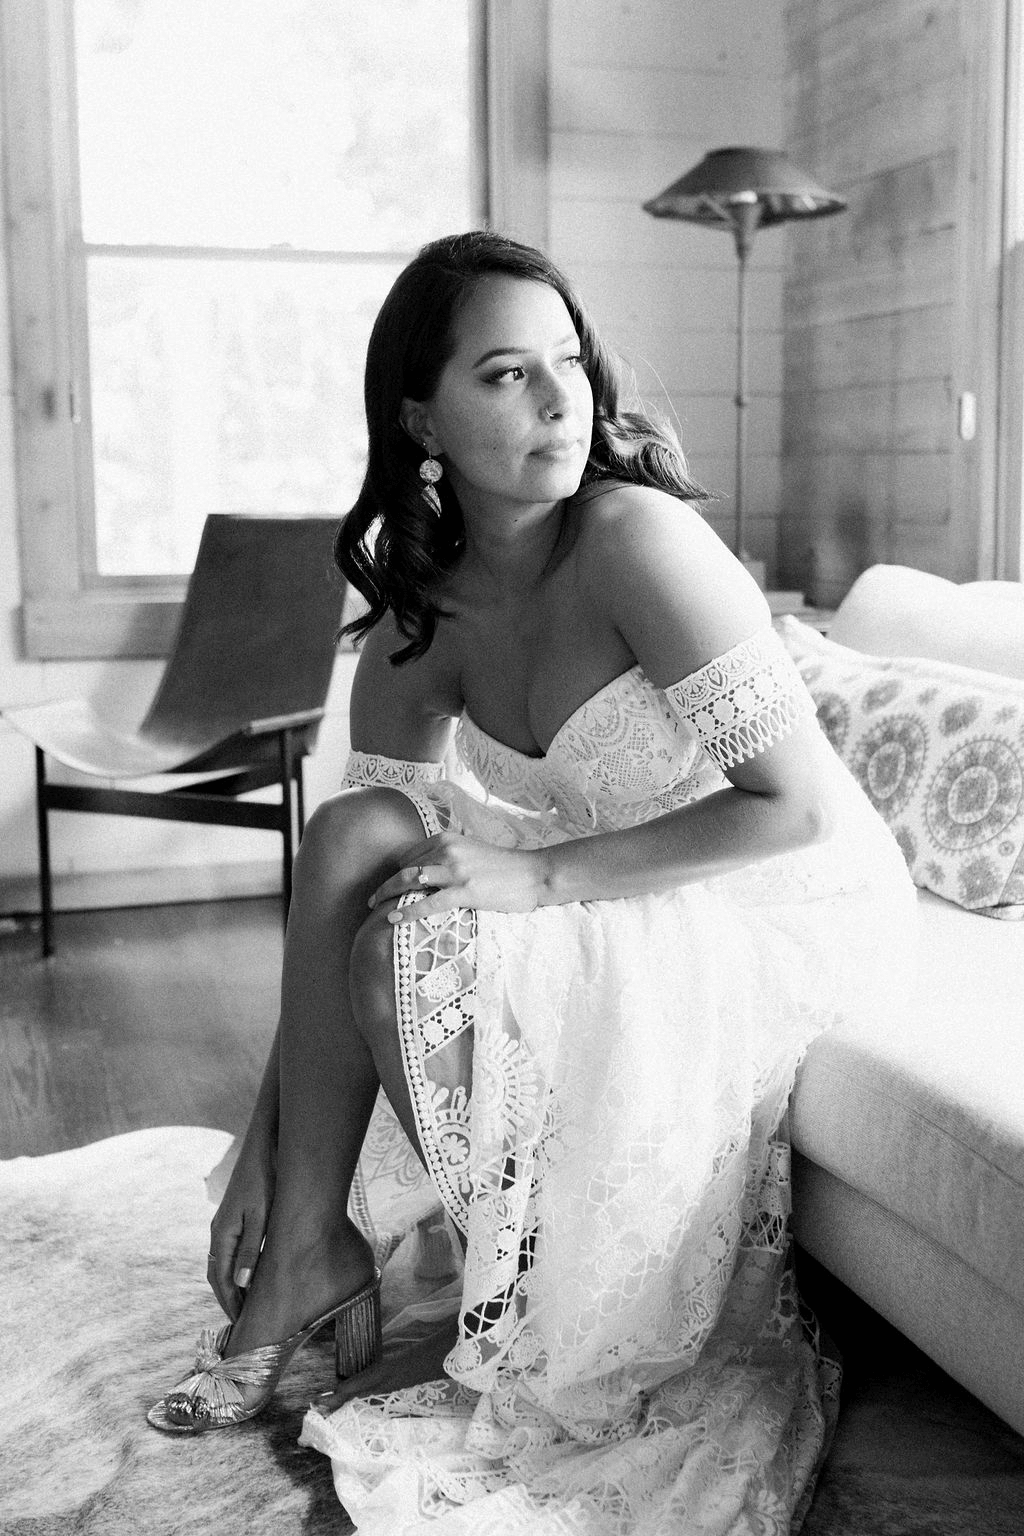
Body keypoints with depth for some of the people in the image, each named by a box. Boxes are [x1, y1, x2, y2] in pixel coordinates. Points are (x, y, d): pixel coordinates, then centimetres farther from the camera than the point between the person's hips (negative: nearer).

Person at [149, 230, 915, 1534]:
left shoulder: (633, 535, -23)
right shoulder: (411, 624, -4)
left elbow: (797, 807, -22)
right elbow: (345, 876, -3)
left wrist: (540, 875, -25)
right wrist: (258, 1158, -6)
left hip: (802, 907, -6)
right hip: (634, 904, 6)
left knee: (409, 947, -22)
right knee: (352, 833, -13)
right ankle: (302, 1249, -5)